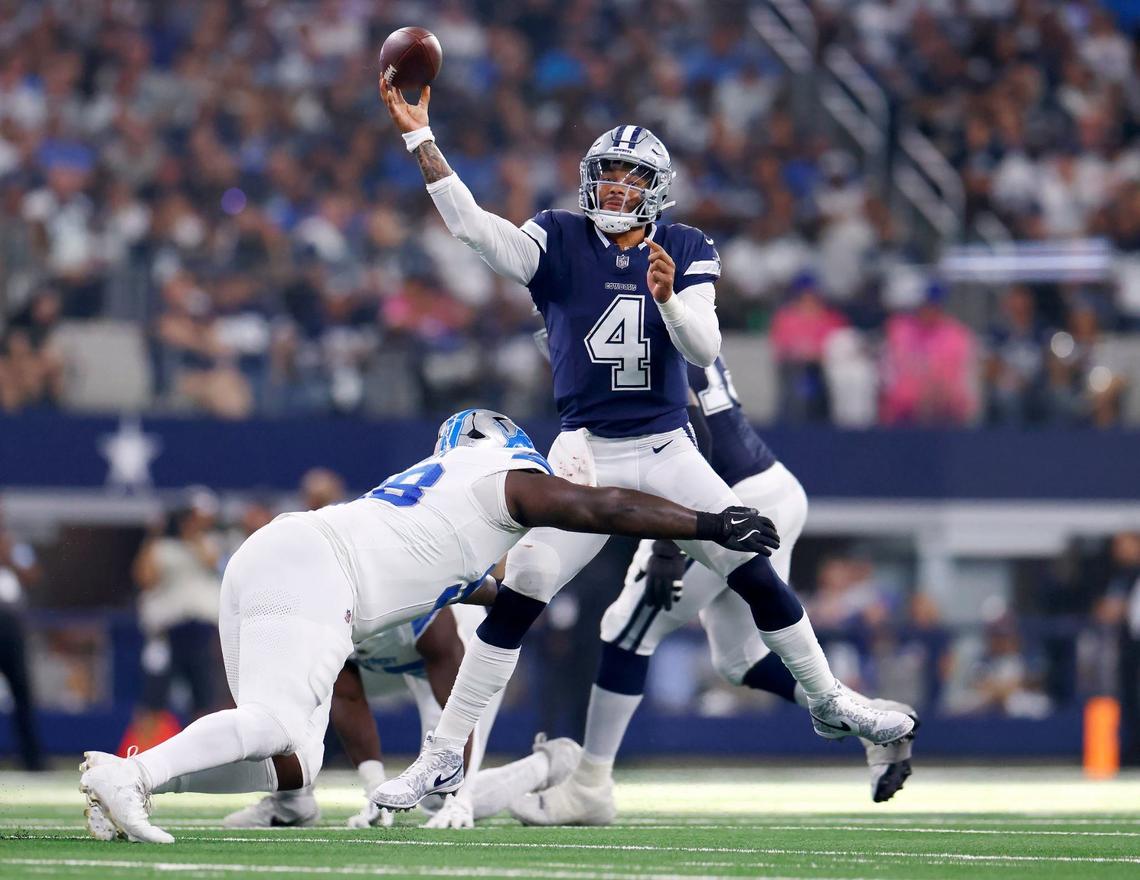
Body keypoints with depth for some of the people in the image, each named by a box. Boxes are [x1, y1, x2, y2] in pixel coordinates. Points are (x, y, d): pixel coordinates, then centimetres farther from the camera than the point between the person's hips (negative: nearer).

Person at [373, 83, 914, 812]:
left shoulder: (687, 254, 1)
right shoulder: (559, 243, -2)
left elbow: (705, 349, -9)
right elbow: (472, 224, -16)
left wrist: (667, 298, -29)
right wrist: (420, 136, -25)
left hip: (668, 451, 1)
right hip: (585, 456, -1)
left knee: (757, 573, 0)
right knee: (517, 599, -10)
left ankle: (829, 702, 20)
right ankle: (442, 757, -5)